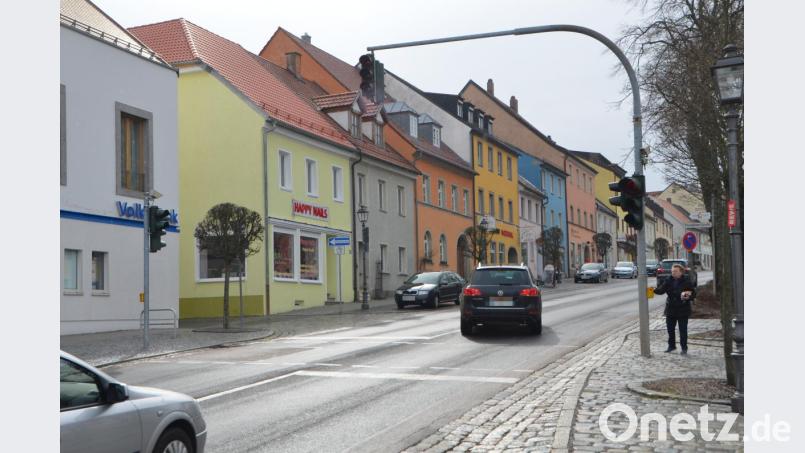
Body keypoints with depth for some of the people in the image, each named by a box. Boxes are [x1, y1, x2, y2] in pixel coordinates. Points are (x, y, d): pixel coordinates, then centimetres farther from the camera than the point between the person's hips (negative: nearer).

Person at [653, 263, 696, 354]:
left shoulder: (687, 281, -6)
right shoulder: (668, 281, 2)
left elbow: (693, 293, -3)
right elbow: (661, 290, -9)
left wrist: (688, 297, -23)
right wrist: (655, 290, -30)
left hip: (683, 310, -4)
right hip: (670, 309, 4)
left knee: (683, 330, 1)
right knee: (670, 329, 12)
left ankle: (684, 348, 12)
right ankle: (671, 345, 28)